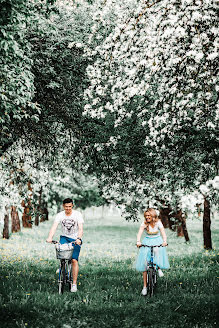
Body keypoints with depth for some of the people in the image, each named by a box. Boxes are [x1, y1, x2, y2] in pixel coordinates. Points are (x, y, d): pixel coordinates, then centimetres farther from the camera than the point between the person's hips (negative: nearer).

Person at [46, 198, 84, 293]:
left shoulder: (77, 214, -10)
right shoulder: (60, 215, -6)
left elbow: (80, 228, -19)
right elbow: (54, 226, -20)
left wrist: (79, 238, -37)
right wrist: (50, 237, -37)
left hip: (75, 239, -2)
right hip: (64, 237, 2)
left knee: (74, 260, -13)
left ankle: (74, 284, -8)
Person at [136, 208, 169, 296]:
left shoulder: (158, 223, -9)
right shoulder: (144, 223, -8)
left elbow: (163, 232, -20)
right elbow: (140, 232, -22)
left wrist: (164, 241, -40)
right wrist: (138, 241, -41)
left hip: (157, 241, 0)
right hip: (147, 242, 0)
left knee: (158, 251, -35)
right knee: (144, 263, -7)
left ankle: (159, 267, -5)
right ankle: (145, 286, -1)